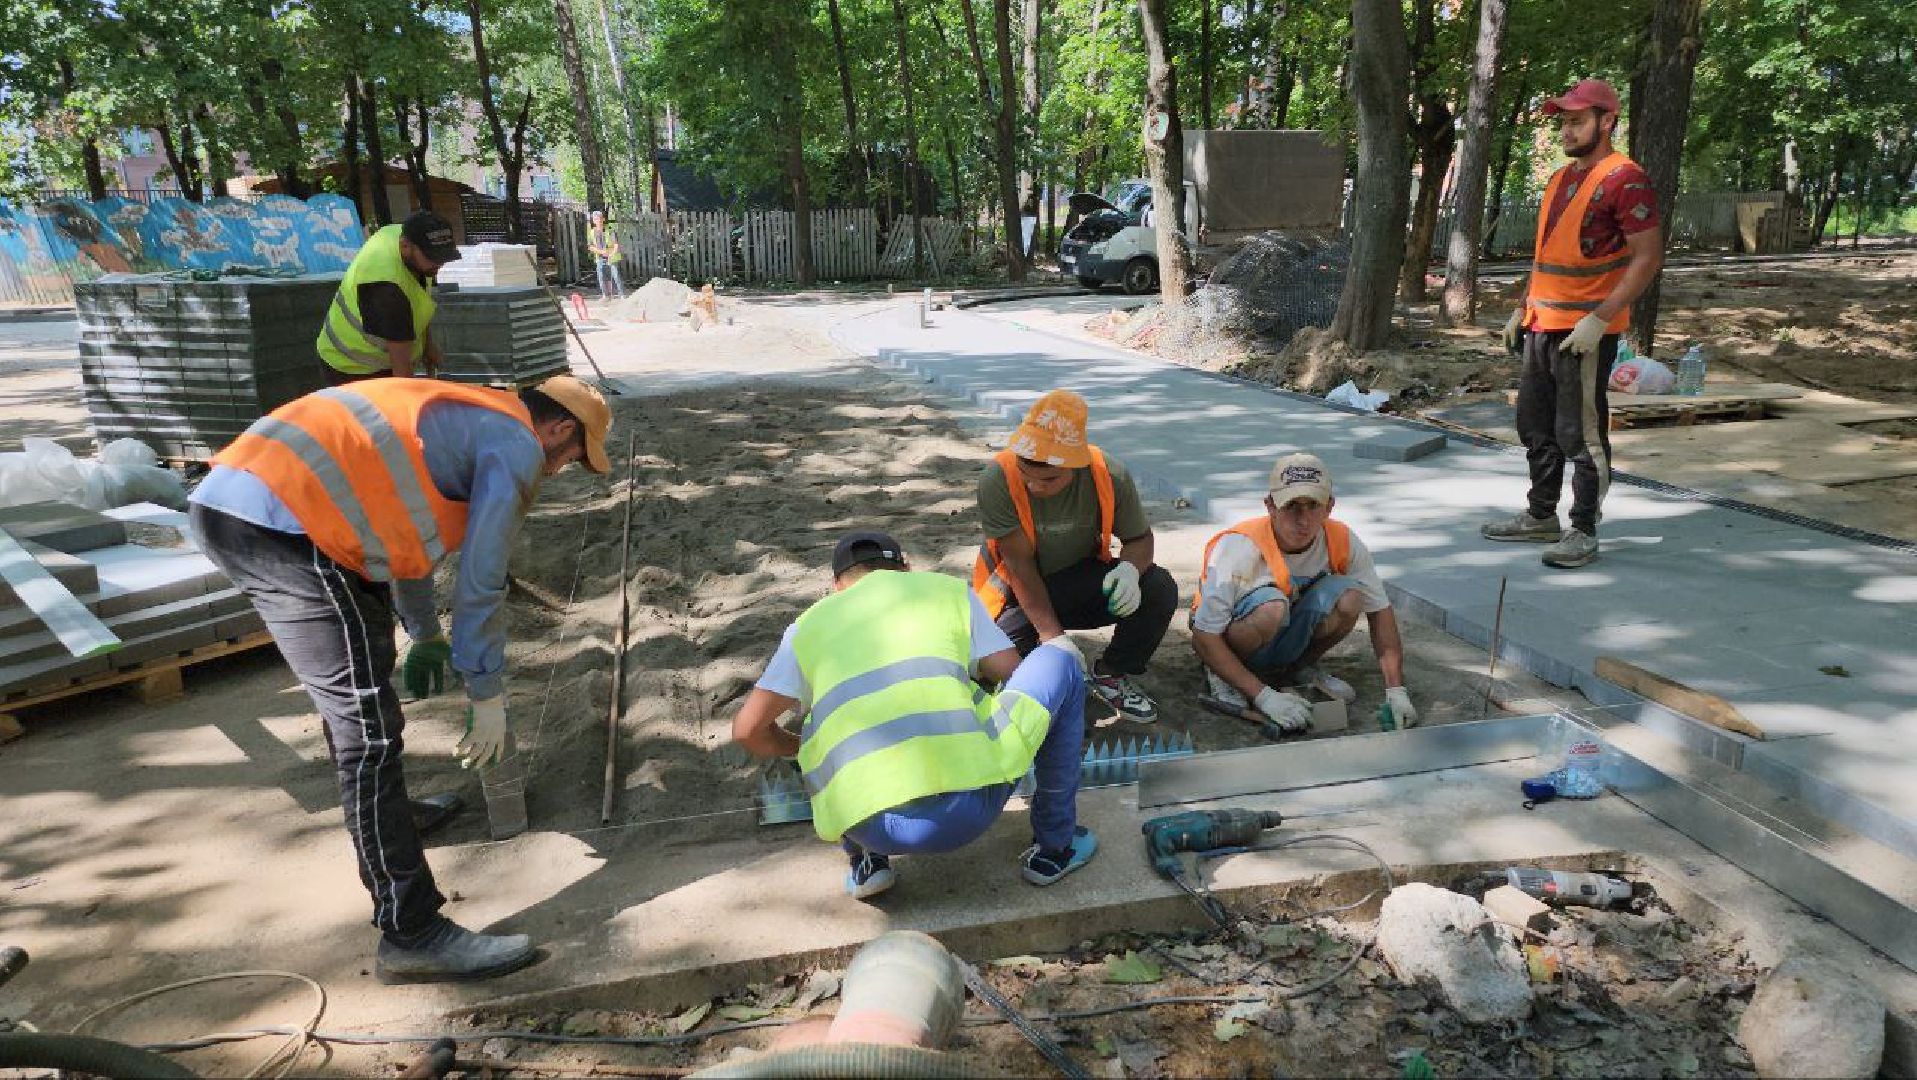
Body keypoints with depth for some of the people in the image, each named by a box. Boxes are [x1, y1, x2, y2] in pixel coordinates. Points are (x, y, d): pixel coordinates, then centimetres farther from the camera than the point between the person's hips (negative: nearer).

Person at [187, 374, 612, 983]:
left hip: (226, 501, 11)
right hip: (285, 527, -11)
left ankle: (380, 815, 49)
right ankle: (412, 934, -3)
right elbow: (480, 586, -3)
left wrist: (426, 635, 50)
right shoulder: (516, 446, 0)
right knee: (369, 728, -8)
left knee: (350, 693, 28)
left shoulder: (457, 418, 28)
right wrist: (487, 700, 7)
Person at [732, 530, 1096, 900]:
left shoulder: (808, 626, 20)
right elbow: (1018, 679, 17)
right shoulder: (949, 590, 17)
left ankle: (866, 861, 20)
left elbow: (748, 730, 17)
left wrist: (802, 746, 39)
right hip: (967, 807, -3)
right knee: (1060, 659, 21)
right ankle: (1054, 848, 23)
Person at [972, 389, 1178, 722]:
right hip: (1018, 593, -2)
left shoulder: (1110, 476, -20)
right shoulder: (998, 479, -27)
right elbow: (1020, 563, -25)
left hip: (1083, 580, 2)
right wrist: (1050, 633, -30)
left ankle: (1111, 674, 2)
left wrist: (1131, 568, -32)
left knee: (1159, 590, -23)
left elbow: (1139, 538, -6)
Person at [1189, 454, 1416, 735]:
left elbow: (1380, 611, -6)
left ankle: (1302, 666, 3)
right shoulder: (1239, 548, -30)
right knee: (1271, 607, -38)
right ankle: (1220, 674, -9)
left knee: (1348, 596, -25)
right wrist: (1264, 696, -33)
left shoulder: (1342, 541, -17)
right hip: (1228, 638, -4)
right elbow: (1203, 638, -28)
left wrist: (1396, 690, -15)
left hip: (1287, 639, 4)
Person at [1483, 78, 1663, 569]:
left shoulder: (1624, 179, -11)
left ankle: (1583, 532, 7)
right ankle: (1541, 516, 28)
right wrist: (1523, 309, 17)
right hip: (1542, 326, 9)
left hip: (1587, 331, -9)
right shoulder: (1560, 180, 16)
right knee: (1535, 426, 15)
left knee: (1581, 433, -3)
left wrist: (1598, 319, -22)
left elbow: (1648, 257, -15)